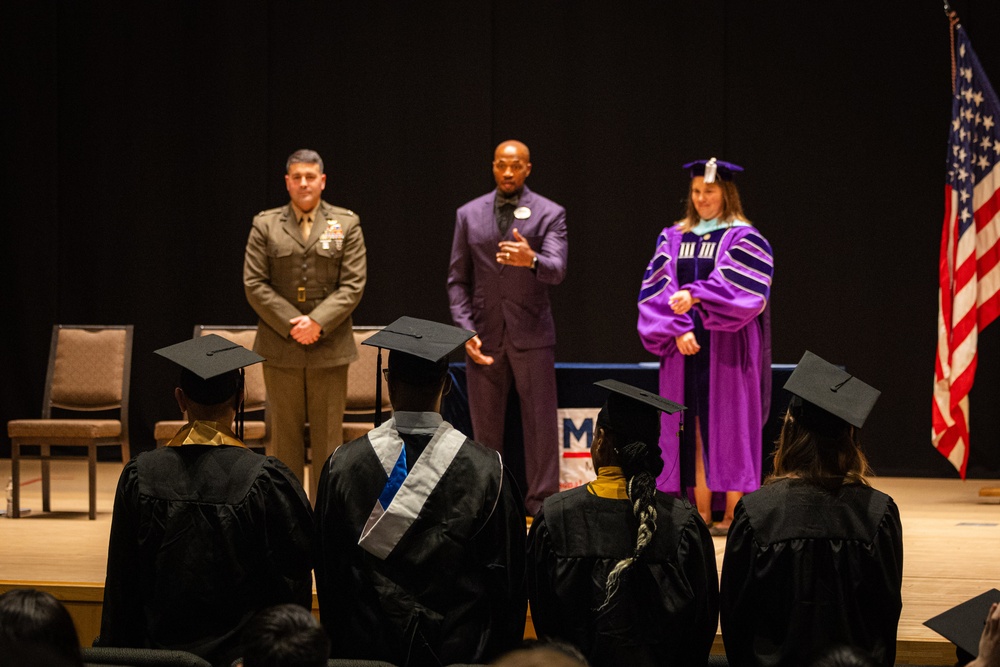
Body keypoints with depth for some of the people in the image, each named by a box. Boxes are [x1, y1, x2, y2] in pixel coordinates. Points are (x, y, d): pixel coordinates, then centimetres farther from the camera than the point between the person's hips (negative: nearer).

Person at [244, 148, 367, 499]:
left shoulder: (346, 224, 6)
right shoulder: (265, 225, 6)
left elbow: (353, 285, -2)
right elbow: (254, 284, 0)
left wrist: (317, 322, -14)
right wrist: (290, 323, -11)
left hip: (329, 347, 0)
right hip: (280, 349, 0)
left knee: (328, 436, 1)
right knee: (285, 435, 4)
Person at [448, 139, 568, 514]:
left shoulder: (549, 214, 1)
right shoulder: (469, 215, 8)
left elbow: (556, 270, -14)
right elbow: (458, 280, 9)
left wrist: (531, 260, -36)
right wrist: (466, 331, -3)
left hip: (531, 334, -2)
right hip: (484, 337, 2)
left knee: (541, 425, -3)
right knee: (485, 428, 6)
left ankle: (542, 505, 2)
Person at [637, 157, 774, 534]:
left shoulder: (744, 239, 0)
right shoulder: (673, 239, 12)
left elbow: (743, 290, -15)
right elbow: (656, 289, 2)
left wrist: (695, 295, -26)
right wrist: (678, 329, -13)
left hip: (727, 349, -4)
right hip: (684, 348, 4)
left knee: (727, 428, -4)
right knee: (694, 430, 2)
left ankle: (732, 515, -3)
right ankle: (702, 515, 4)